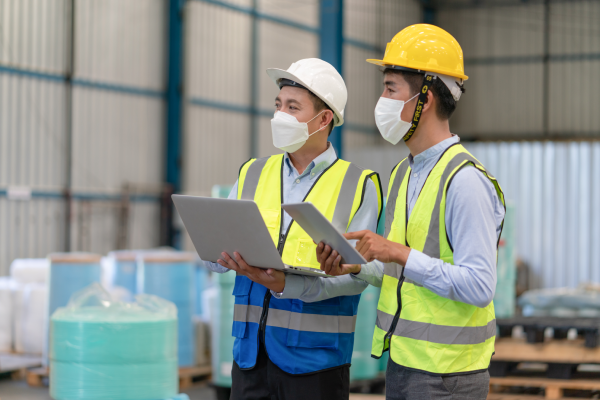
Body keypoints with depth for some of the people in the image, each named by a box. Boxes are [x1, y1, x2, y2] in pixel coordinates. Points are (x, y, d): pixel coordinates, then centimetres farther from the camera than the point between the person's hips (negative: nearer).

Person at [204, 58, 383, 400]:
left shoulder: (359, 185, 0)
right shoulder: (252, 175, 14)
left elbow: (356, 274, -11)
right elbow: (216, 254, 9)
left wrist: (286, 285, -24)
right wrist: (225, 257, -16)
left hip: (315, 357, -3)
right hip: (251, 354, 3)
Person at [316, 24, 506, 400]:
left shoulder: (465, 180, -17)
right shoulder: (405, 173, 12)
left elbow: (478, 287, -22)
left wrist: (400, 254, -23)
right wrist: (354, 267, 2)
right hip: (403, 363, 8)